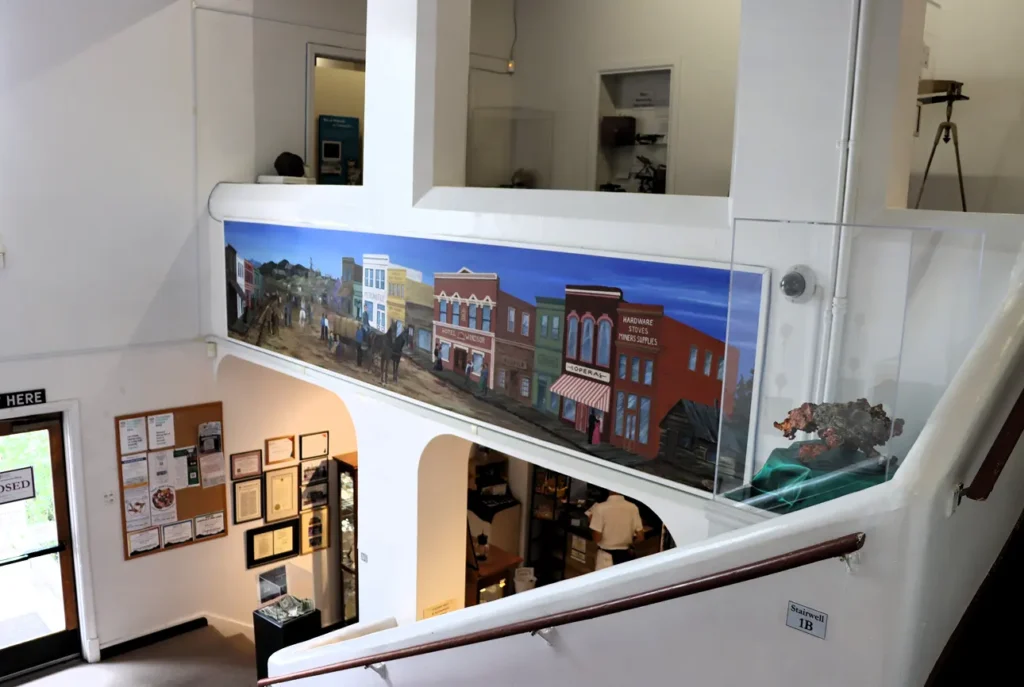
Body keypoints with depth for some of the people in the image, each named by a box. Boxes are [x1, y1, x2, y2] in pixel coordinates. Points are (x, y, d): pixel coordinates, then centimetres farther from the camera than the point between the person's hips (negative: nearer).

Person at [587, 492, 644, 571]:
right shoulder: (633, 508, -7)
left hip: (607, 557, -3)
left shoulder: (601, 508, -17)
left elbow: (597, 538, -15)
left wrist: (591, 520, 2)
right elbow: (640, 537, -3)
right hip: (626, 556, 3)